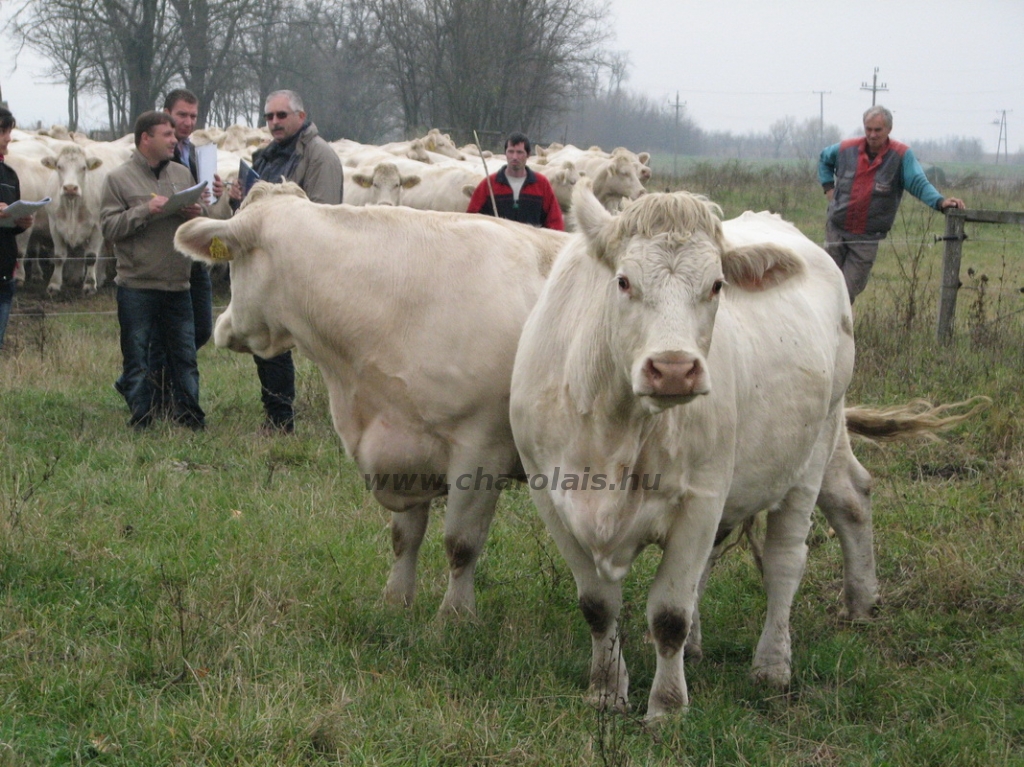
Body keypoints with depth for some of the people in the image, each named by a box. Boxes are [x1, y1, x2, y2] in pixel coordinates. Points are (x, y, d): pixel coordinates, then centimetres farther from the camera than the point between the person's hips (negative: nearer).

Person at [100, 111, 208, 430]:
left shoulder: (183, 174, 12)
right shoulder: (119, 179, -2)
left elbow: (206, 212, 18)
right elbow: (109, 226, -10)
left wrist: (197, 212, -5)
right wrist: (145, 210, -19)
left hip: (178, 285, 4)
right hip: (137, 287, -4)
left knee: (185, 355, 7)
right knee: (137, 356, 3)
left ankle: (190, 416, 14)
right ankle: (141, 421, 11)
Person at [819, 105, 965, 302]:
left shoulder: (902, 155, -9)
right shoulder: (847, 149, 1)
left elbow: (919, 184, -18)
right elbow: (824, 158, 23)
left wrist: (940, 201, -37)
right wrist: (828, 187, 10)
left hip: (867, 237, -3)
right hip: (836, 229, 3)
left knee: (849, 291, -4)